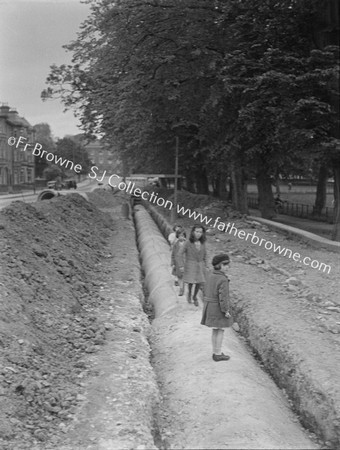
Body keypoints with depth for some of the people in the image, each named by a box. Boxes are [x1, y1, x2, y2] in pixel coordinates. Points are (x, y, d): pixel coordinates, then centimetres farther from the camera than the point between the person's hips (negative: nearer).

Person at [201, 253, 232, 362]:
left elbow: (206, 292, 11)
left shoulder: (210, 277, 5)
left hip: (210, 307, 8)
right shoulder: (223, 280, -22)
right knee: (220, 331, 4)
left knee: (215, 330, 16)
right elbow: (223, 297, -24)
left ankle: (215, 352, 24)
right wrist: (226, 311, -18)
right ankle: (218, 354, 10)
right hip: (219, 309, -8)